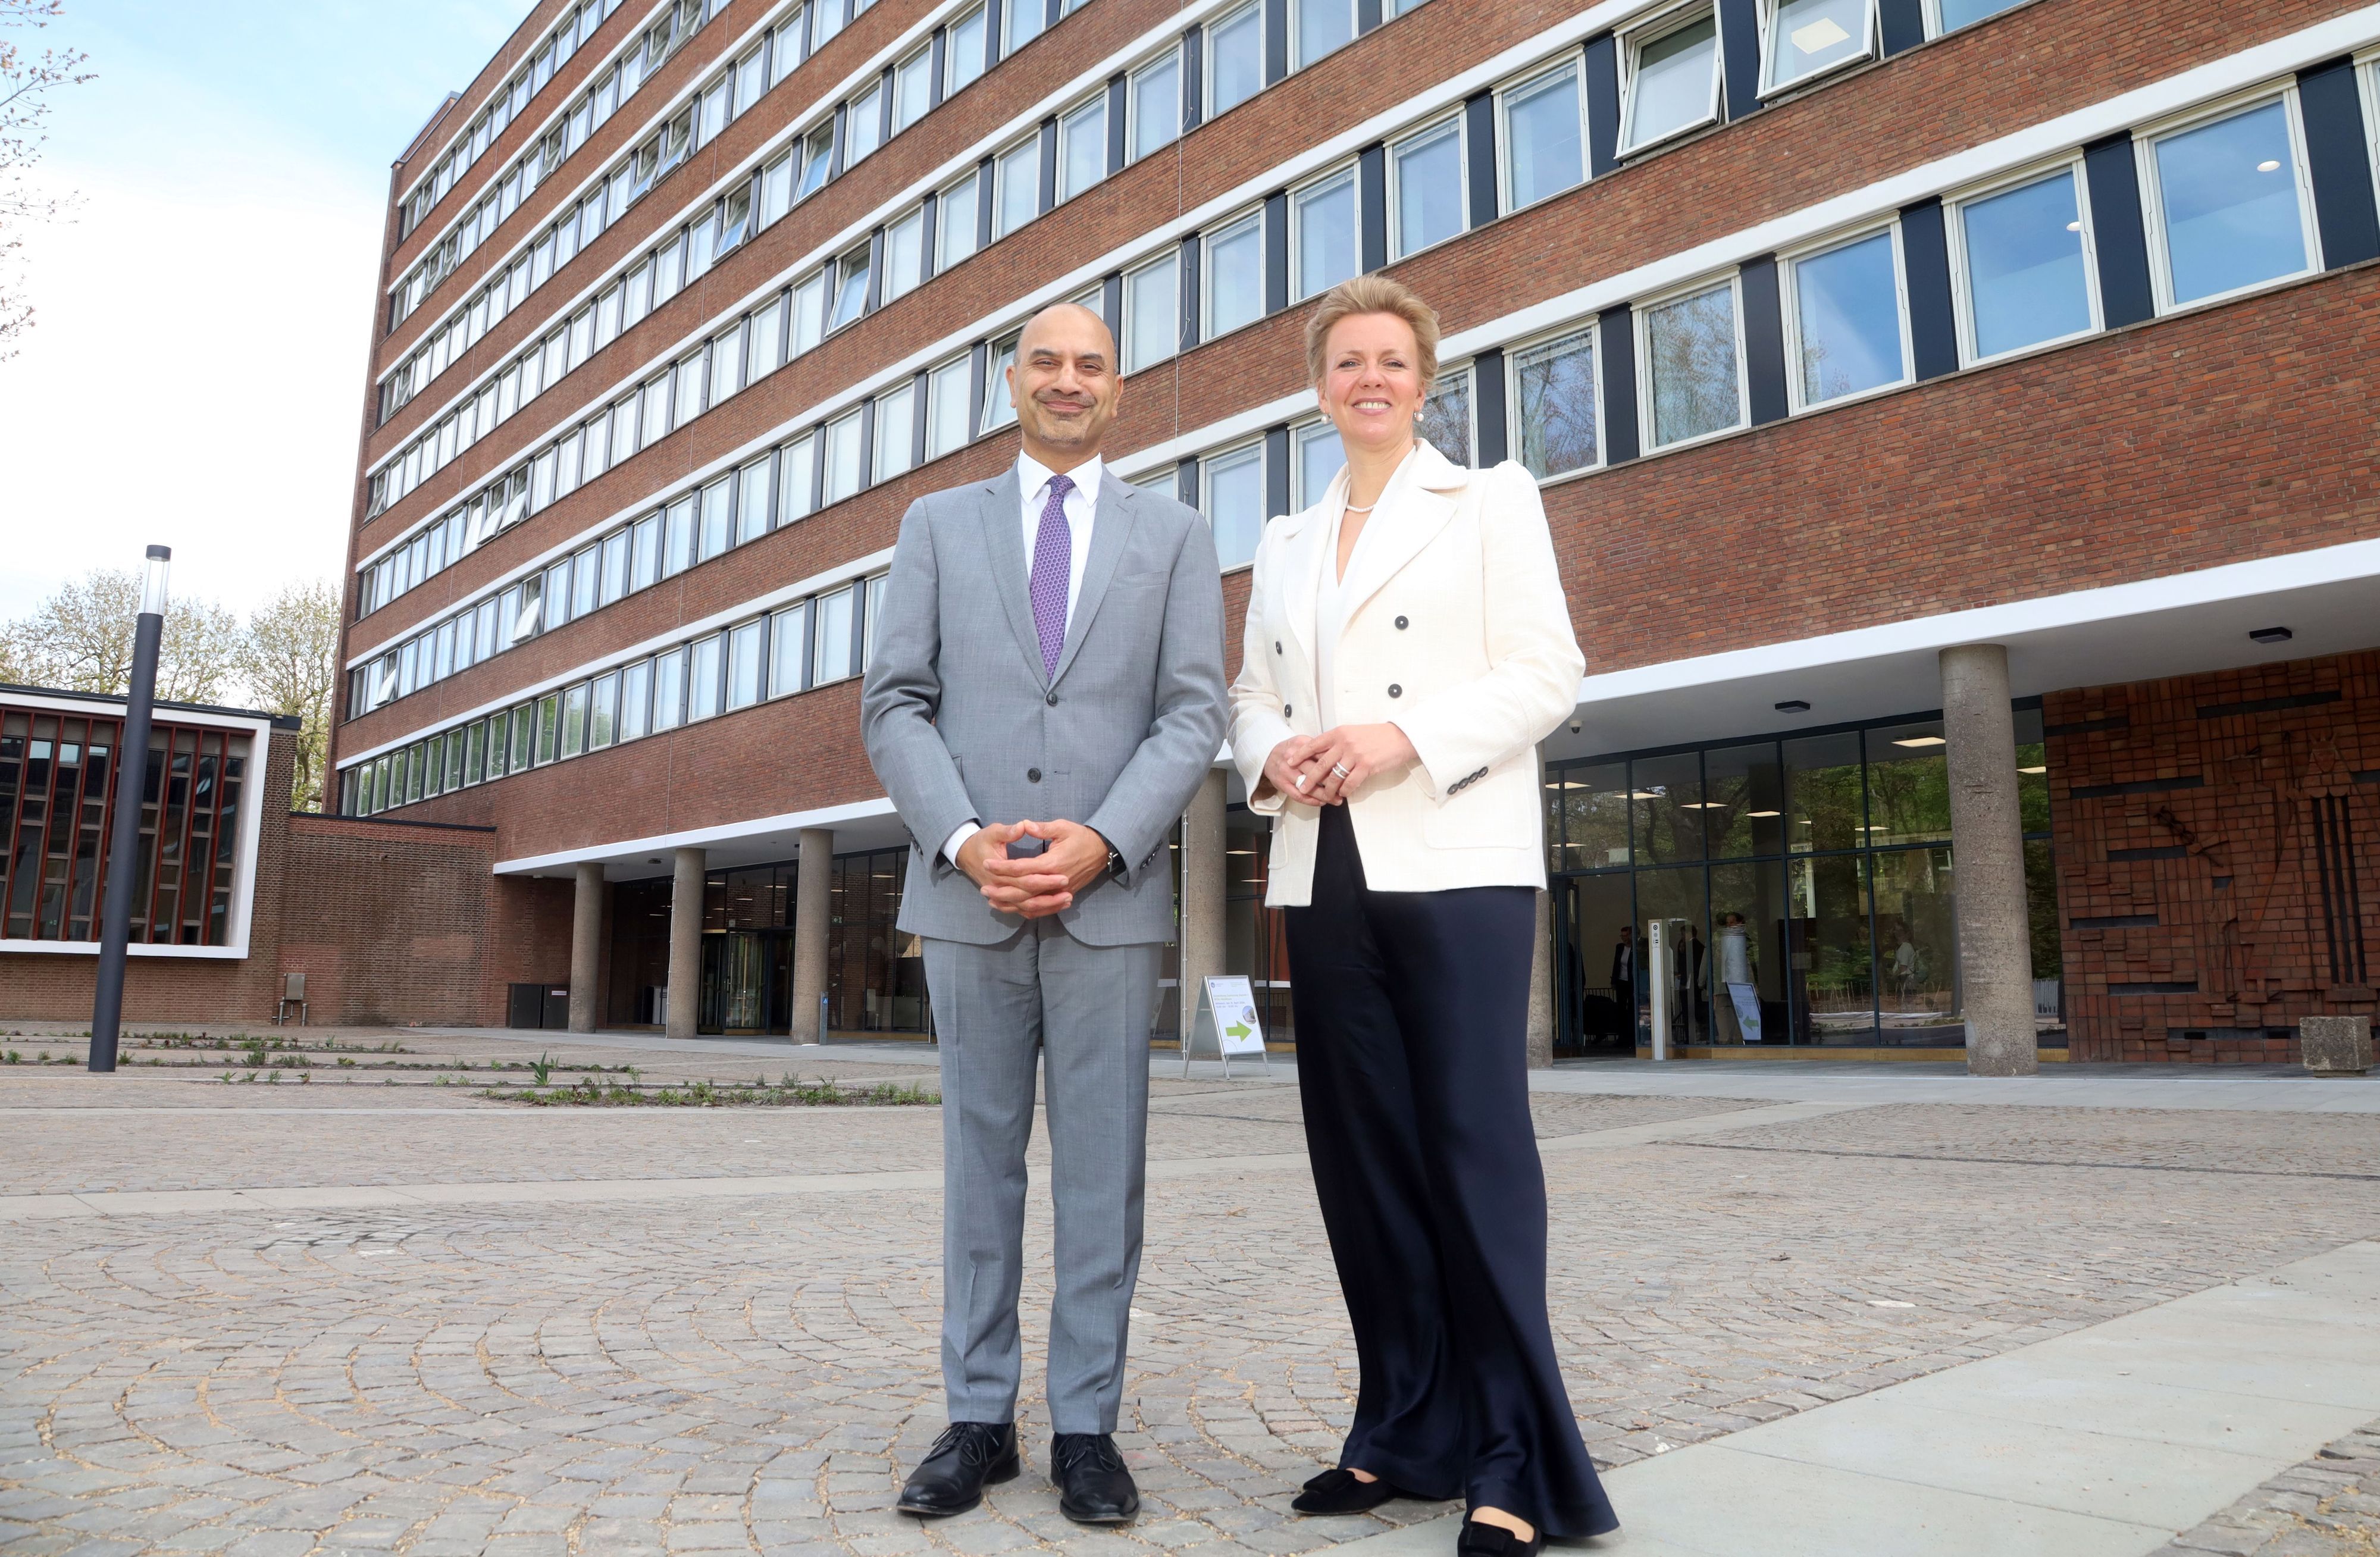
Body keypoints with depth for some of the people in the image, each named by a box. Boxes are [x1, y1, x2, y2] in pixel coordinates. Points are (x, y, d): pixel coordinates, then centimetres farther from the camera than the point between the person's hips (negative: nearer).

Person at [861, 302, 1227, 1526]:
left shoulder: (1175, 536, 10)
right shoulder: (938, 524, 13)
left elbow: (1195, 715, 1)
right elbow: (894, 705, 5)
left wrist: (1099, 842, -13)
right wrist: (966, 840, -11)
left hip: (1112, 894, -1)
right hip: (966, 892, 1)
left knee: (1101, 1168, 4)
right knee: (980, 1158, 9)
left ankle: (1087, 1426, 15)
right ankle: (979, 1418, 19)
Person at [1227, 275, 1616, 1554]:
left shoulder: (1491, 501, 8)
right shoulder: (1284, 543, 22)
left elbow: (1544, 673, -2)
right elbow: (1251, 693, 19)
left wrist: (1408, 738, -15)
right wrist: (1270, 756, -4)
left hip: (1456, 863, -5)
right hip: (1324, 870, 5)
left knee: (1476, 1147, -7)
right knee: (1362, 1154, 5)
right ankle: (1407, 1433, 18)